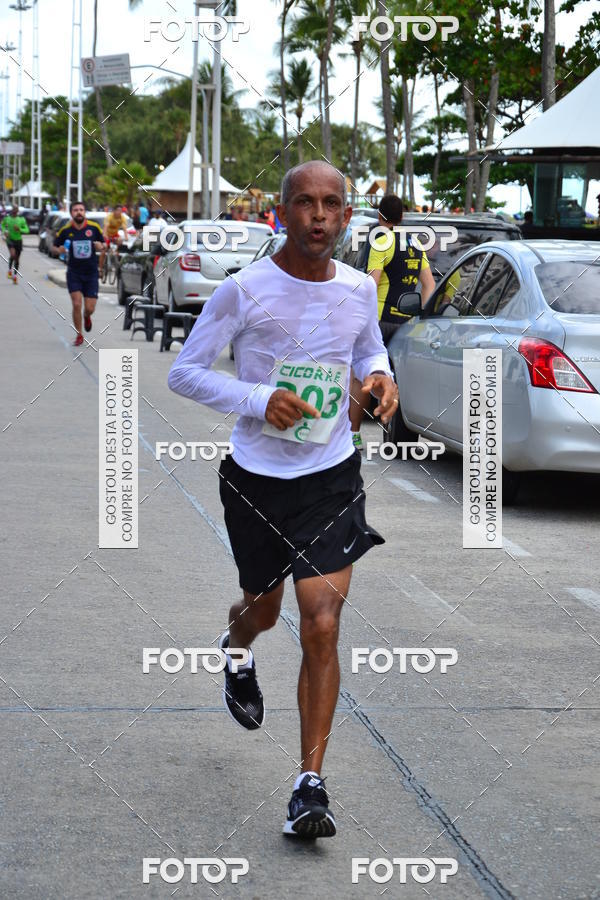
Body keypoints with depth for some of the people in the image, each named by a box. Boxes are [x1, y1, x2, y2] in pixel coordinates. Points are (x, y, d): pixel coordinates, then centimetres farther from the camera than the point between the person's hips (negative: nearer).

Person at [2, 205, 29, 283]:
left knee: (17, 259, 8)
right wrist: (4, 231, -2)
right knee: (12, 254, -27)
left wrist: (19, 229, -18)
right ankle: (10, 270, -4)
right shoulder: (7, 219, -2)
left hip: (18, 240, 2)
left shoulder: (21, 220, -3)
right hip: (10, 239, -2)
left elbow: (27, 230, 0)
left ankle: (15, 276, 23)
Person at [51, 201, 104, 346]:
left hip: (91, 274, 1)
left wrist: (101, 246, -14)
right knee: (77, 304, -11)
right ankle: (79, 335, 8)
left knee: (89, 308, 1)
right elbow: (54, 249, 4)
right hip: (74, 273, -1)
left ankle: (86, 317, 39)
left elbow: (104, 244, 9)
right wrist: (58, 250, -18)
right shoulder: (65, 230, -5)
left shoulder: (94, 228, -3)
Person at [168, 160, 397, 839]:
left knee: (322, 625, -10)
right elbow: (184, 373, -6)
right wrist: (258, 399, -21)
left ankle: (310, 783, -5)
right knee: (264, 608, 18)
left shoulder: (359, 290, -1)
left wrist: (380, 375, -3)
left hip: (332, 478, 1)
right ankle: (235, 651, 59)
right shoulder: (244, 291, -12)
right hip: (256, 478, -1)